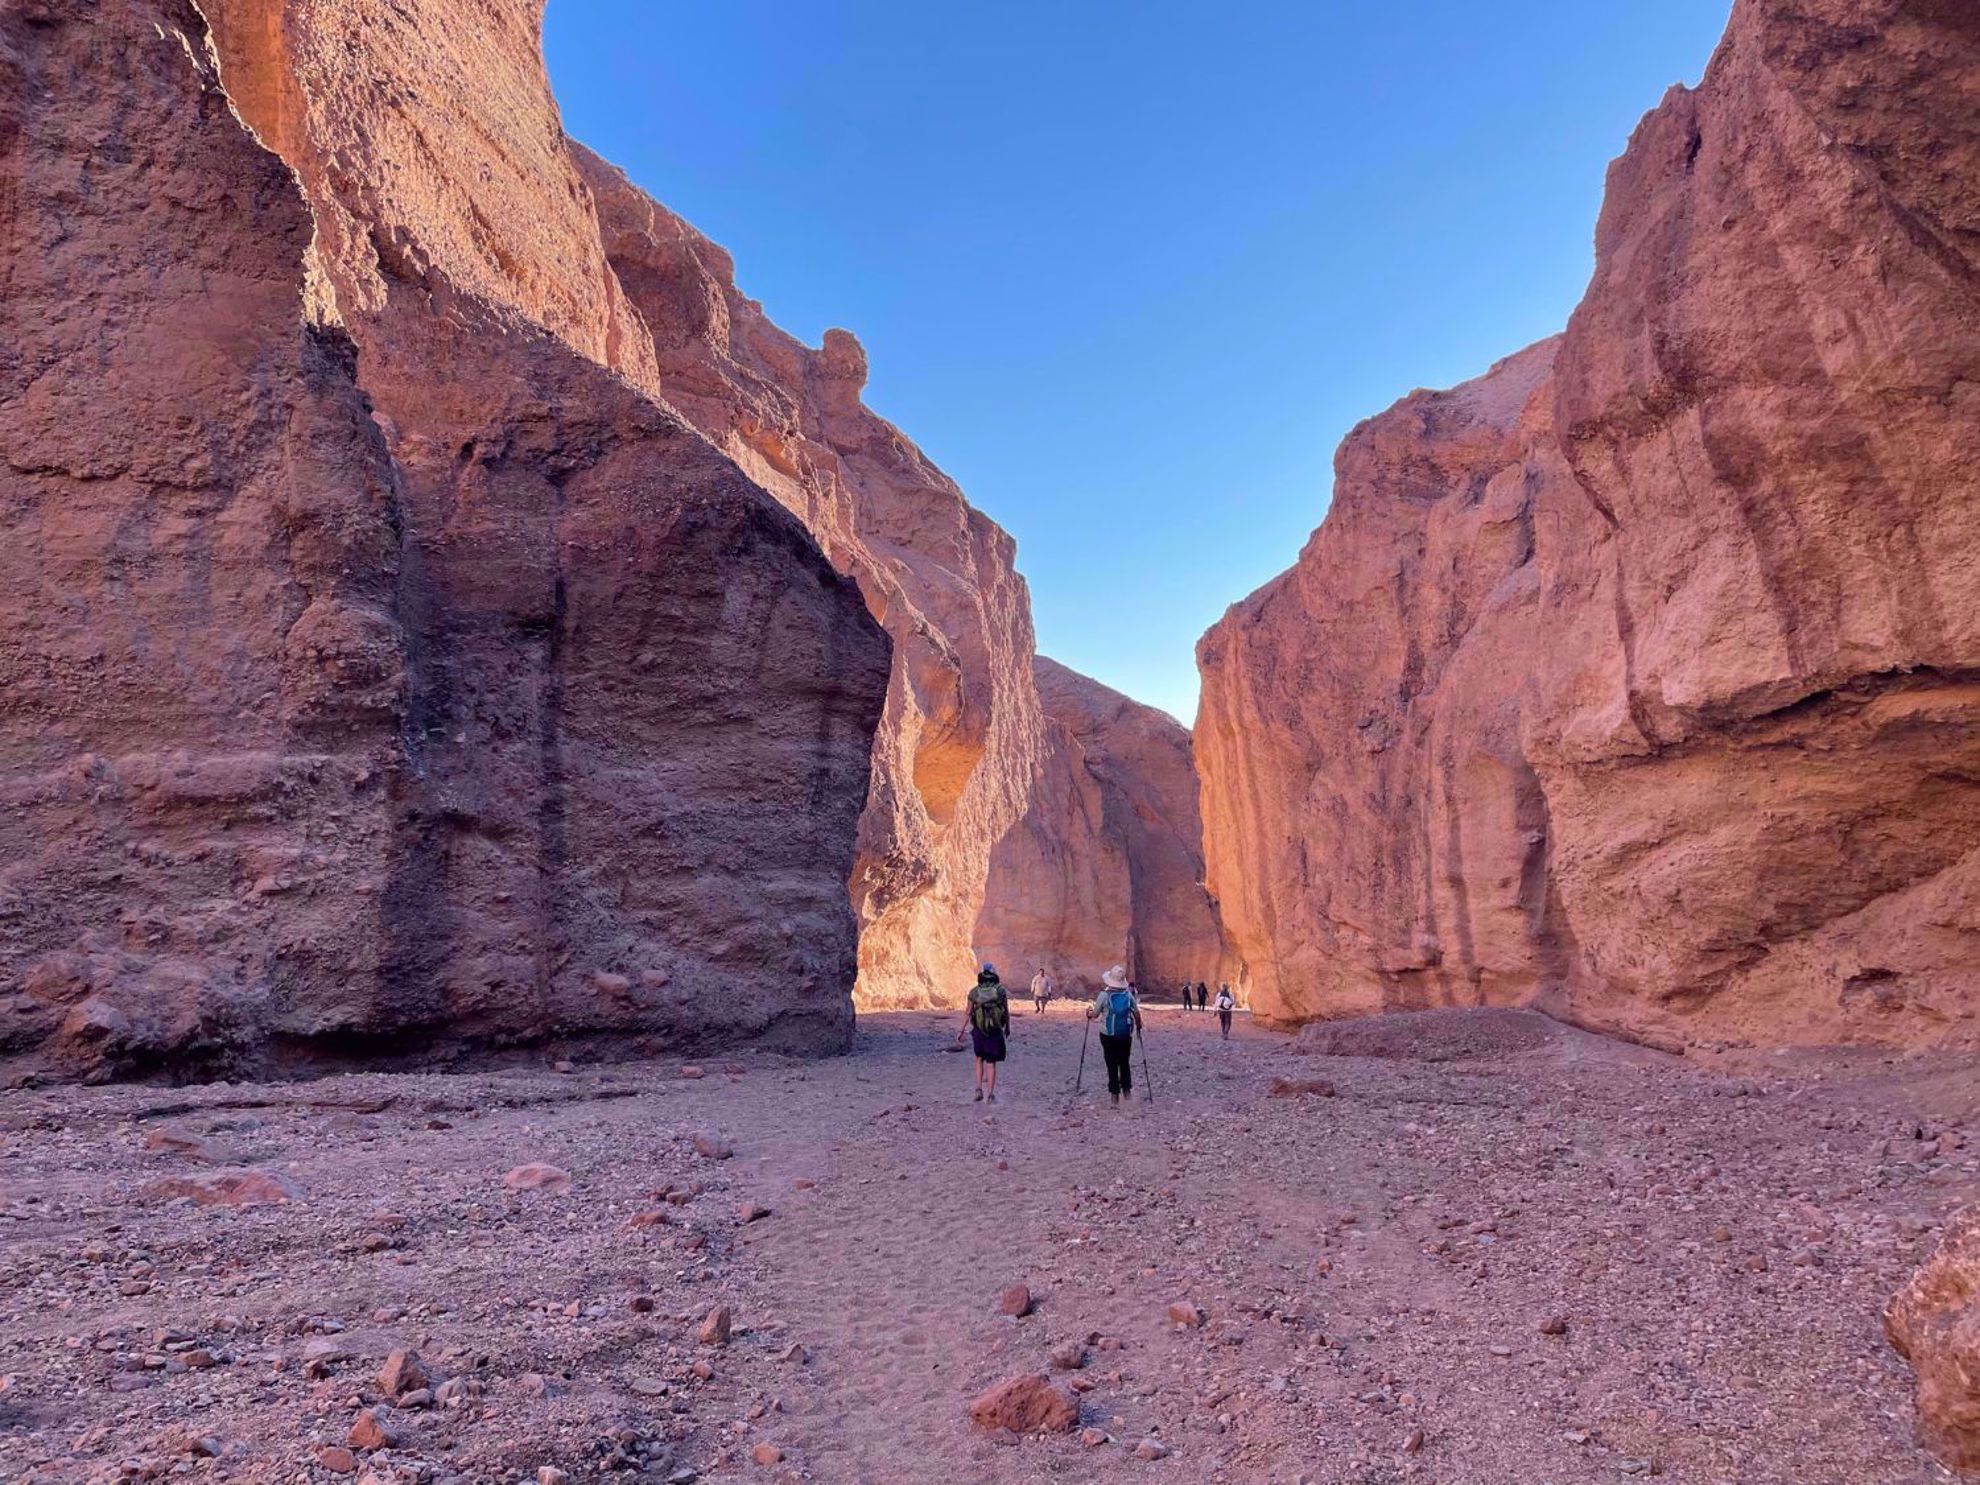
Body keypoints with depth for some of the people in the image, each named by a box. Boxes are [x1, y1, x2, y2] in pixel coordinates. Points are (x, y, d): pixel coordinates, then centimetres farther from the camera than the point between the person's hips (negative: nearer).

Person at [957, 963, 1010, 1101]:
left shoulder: (974, 992, -4)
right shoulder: (1001, 991, -4)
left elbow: (967, 1013, -2)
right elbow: (1006, 1012, 2)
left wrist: (961, 1031, 7)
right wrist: (1007, 1027, 18)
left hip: (978, 1031, 1)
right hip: (995, 1032, -1)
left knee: (979, 1059, 21)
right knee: (991, 1064, 7)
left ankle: (979, 1089, 9)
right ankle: (990, 1095, 4)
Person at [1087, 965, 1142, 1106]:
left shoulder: (1104, 995, -9)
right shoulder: (1129, 994, -2)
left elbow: (1095, 1015, -3)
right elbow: (1137, 1013, -1)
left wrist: (1089, 1013, 19)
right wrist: (1138, 1025, 17)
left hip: (1108, 1035, -2)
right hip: (1126, 1035, 2)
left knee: (1112, 1064, 5)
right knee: (1125, 1062, 15)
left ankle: (1114, 1093, 4)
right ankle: (1127, 1089, 15)